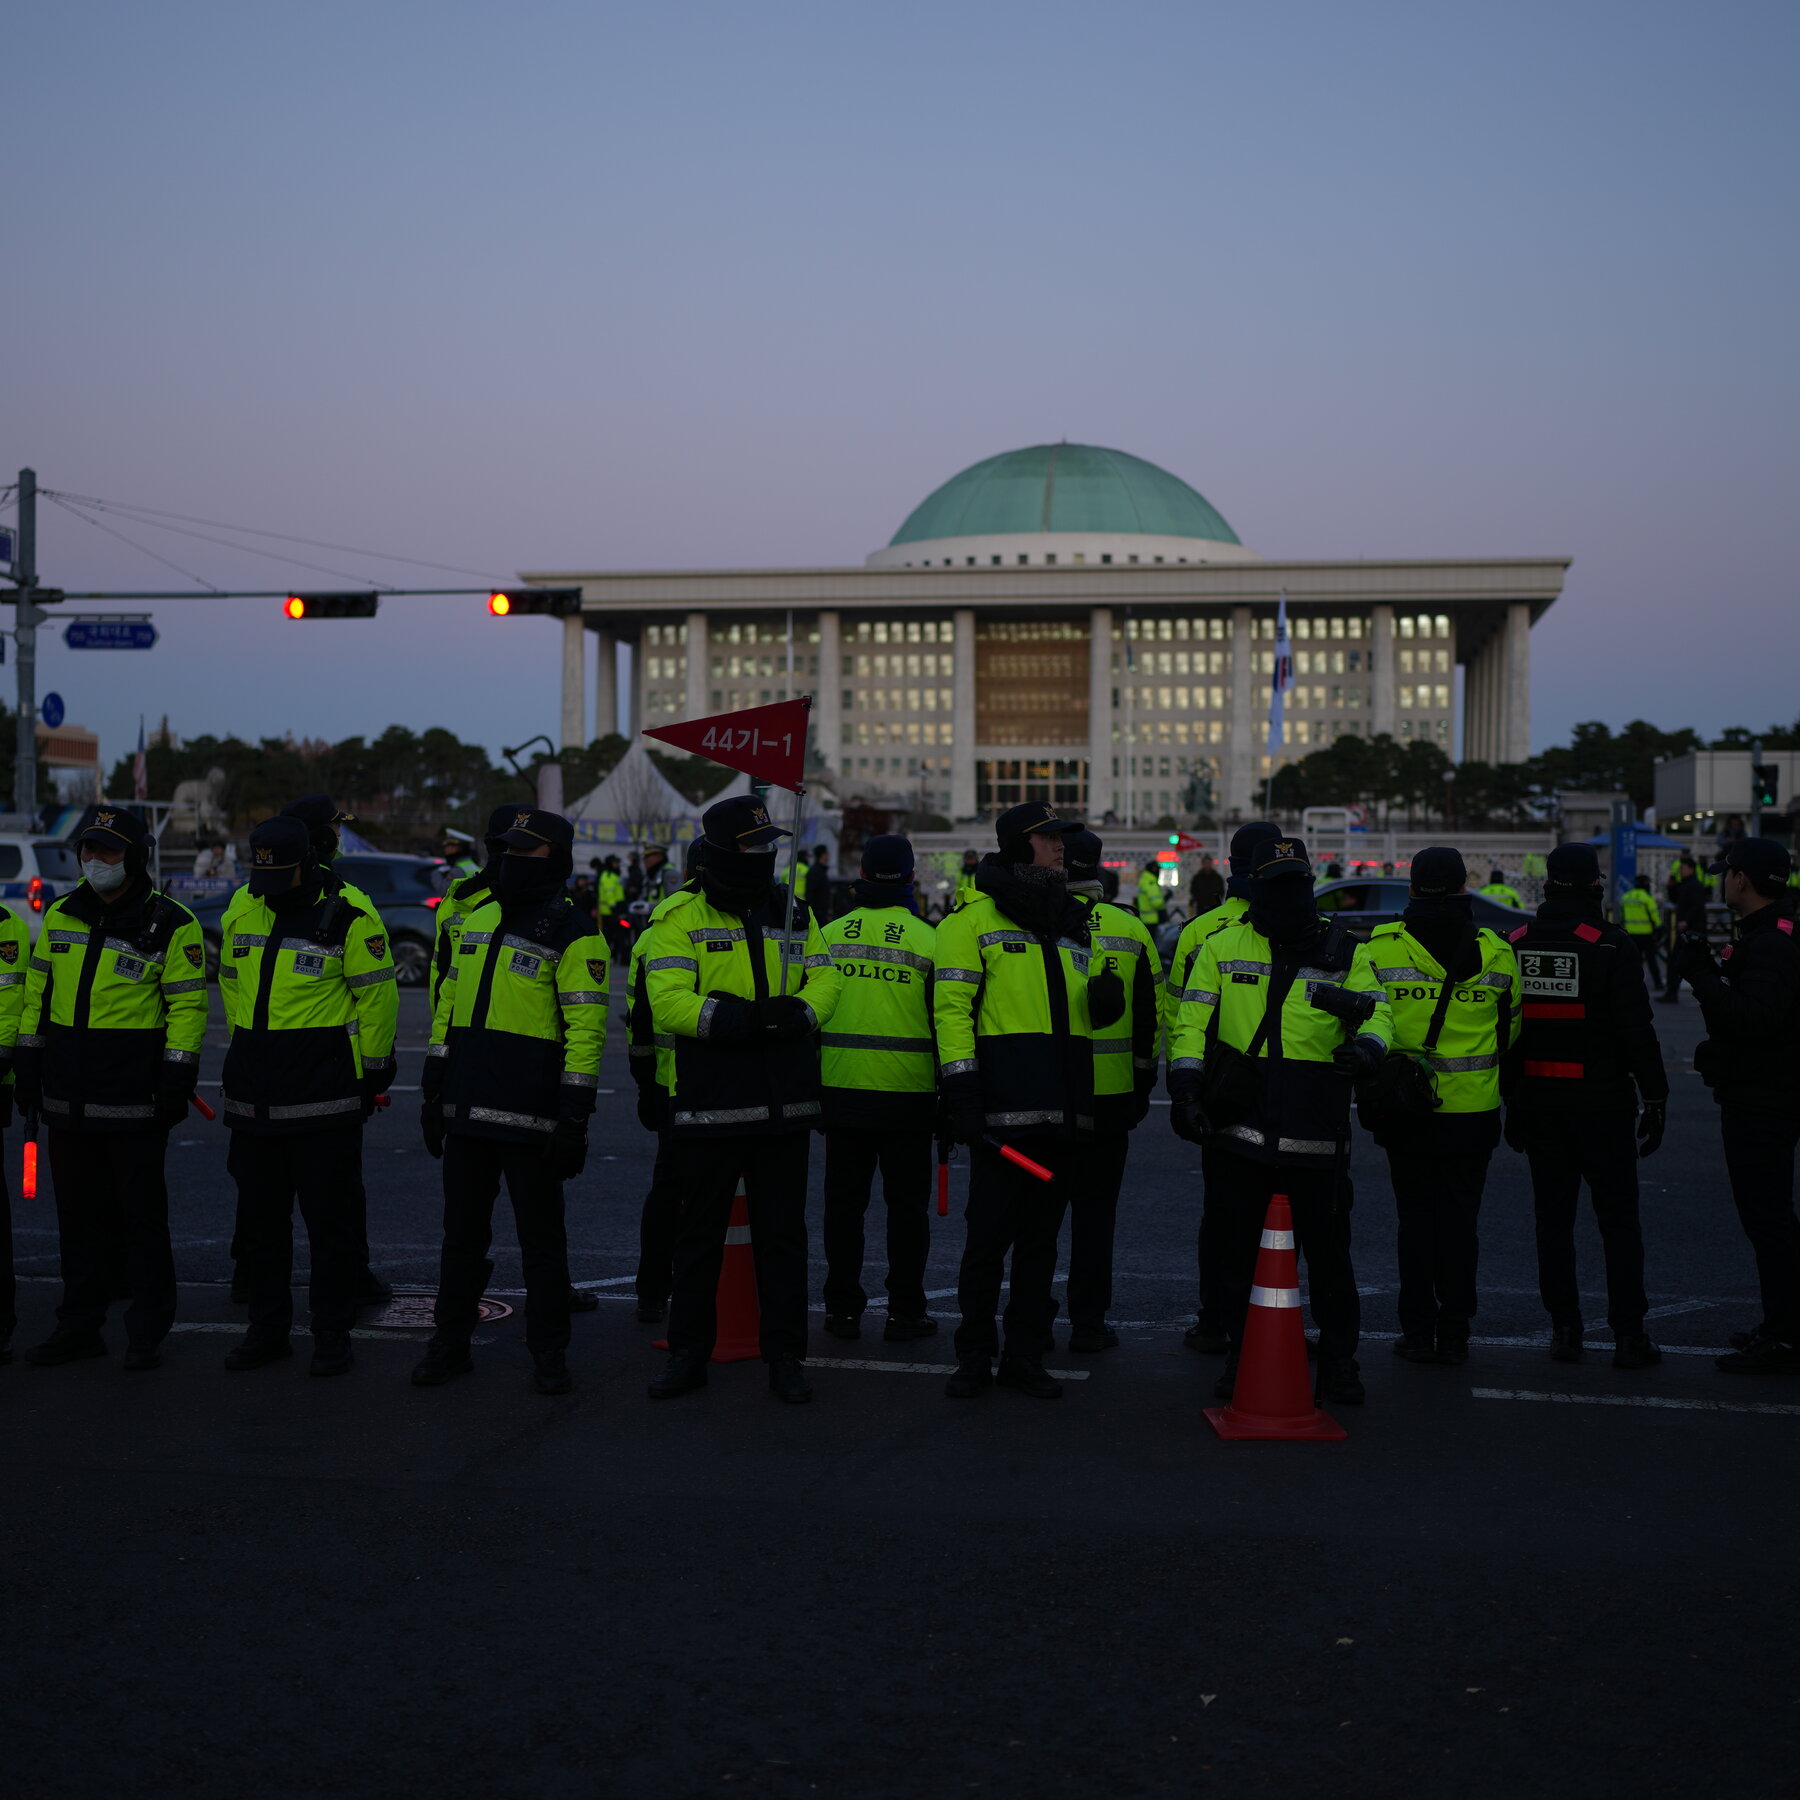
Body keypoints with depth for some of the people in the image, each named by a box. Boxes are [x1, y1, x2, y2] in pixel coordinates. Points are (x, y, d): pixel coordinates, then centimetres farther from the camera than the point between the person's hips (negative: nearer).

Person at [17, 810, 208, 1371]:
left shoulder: (171, 925, -7)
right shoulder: (60, 916, 10)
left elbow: (188, 1005, -7)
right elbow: (37, 992, 16)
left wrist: (177, 1075, -13)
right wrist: (28, 1062, 12)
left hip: (134, 1097, -5)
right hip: (68, 1095, 5)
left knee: (141, 1215, 1)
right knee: (79, 1215, 12)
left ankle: (147, 1334, 9)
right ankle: (79, 1326, 21)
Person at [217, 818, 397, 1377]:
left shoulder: (348, 916, -11)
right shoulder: (241, 911, 7)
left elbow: (376, 996, -6)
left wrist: (373, 1072, -3)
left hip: (325, 1096, -6)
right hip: (253, 1094, 6)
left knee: (330, 1217, 1)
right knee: (258, 1218, 12)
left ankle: (332, 1334, 11)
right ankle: (267, 1329, 23)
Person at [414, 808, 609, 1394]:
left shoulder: (572, 933, -8)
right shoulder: (477, 919, 13)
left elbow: (586, 1027, -13)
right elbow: (448, 1005, 18)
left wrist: (574, 1116, -17)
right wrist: (432, 1091, 15)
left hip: (529, 1117, -6)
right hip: (468, 1108, 6)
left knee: (541, 1237, 4)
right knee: (462, 1231, 13)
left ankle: (548, 1352, 15)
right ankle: (450, 1342, 24)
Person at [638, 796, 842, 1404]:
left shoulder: (795, 913, 10)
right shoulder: (680, 918, -4)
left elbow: (825, 980, 5)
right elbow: (668, 1002, -15)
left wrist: (798, 1012, -18)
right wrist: (739, 1019, -26)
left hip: (784, 1104, 3)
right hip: (709, 1104, -3)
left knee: (782, 1233, 9)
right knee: (699, 1233, 8)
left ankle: (785, 1356, 18)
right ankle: (688, 1353, 20)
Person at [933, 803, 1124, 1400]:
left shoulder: (1074, 923, 19)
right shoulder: (975, 919, -1)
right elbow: (952, 1006, -7)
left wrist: (1105, 1000, 0)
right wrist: (960, 1089, -15)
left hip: (1064, 1112, 6)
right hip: (1004, 1105, -6)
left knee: (1041, 1239, 10)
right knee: (988, 1235, -3)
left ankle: (1025, 1355, 17)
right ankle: (975, 1356, 8)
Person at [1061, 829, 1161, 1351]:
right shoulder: (1132, 930, 2)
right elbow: (1151, 1018, 6)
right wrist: (1144, 1082, 15)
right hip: (1111, 1092, 2)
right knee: (1095, 1206, 9)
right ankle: (1088, 1322, 9)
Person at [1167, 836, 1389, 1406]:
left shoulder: (1344, 953, 8)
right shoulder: (1222, 947, 7)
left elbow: (1376, 1011, 4)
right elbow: (1190, 1021, 6)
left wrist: (1367, 1043, -20)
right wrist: (1185, 1087, -5)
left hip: (1317, 1136, 0)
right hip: (1238, 1128, 1)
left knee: (1329, 1252, 4)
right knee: (1233, 1250, 8)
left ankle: (1338, 1360, 17)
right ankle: (1241, 1355, 22)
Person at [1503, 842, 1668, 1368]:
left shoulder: (1514, 946, 4)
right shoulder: (1612, 946, -12)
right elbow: (1636, 1031, -12)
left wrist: (1510, 1096, 15)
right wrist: (1655, 1097, -4)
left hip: (1539, 1103, 4)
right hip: (1602, 1103, -4)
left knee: (1553, 1217, 9)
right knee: (1618, 1220, 3)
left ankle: (1564, 1329, 11)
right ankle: (1628, 1334, 4)